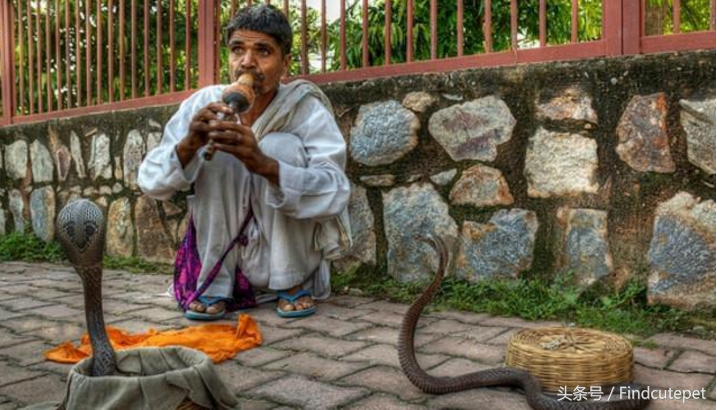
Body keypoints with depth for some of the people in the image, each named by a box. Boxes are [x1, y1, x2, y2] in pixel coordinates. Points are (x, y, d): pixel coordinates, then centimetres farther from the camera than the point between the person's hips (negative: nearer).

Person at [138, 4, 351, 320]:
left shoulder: (307, 109, -15)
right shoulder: (205, 104, -9)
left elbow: (335, 192, -29)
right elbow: (150, 182, -12)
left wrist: (264, 165, -45)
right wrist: (188, 146, -33)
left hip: (289, 257, -2)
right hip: (227, 255, 2)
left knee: (283, 146, -23)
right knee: (216, 151, -20)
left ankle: (295, 282, -9)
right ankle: (215, 285, -9)